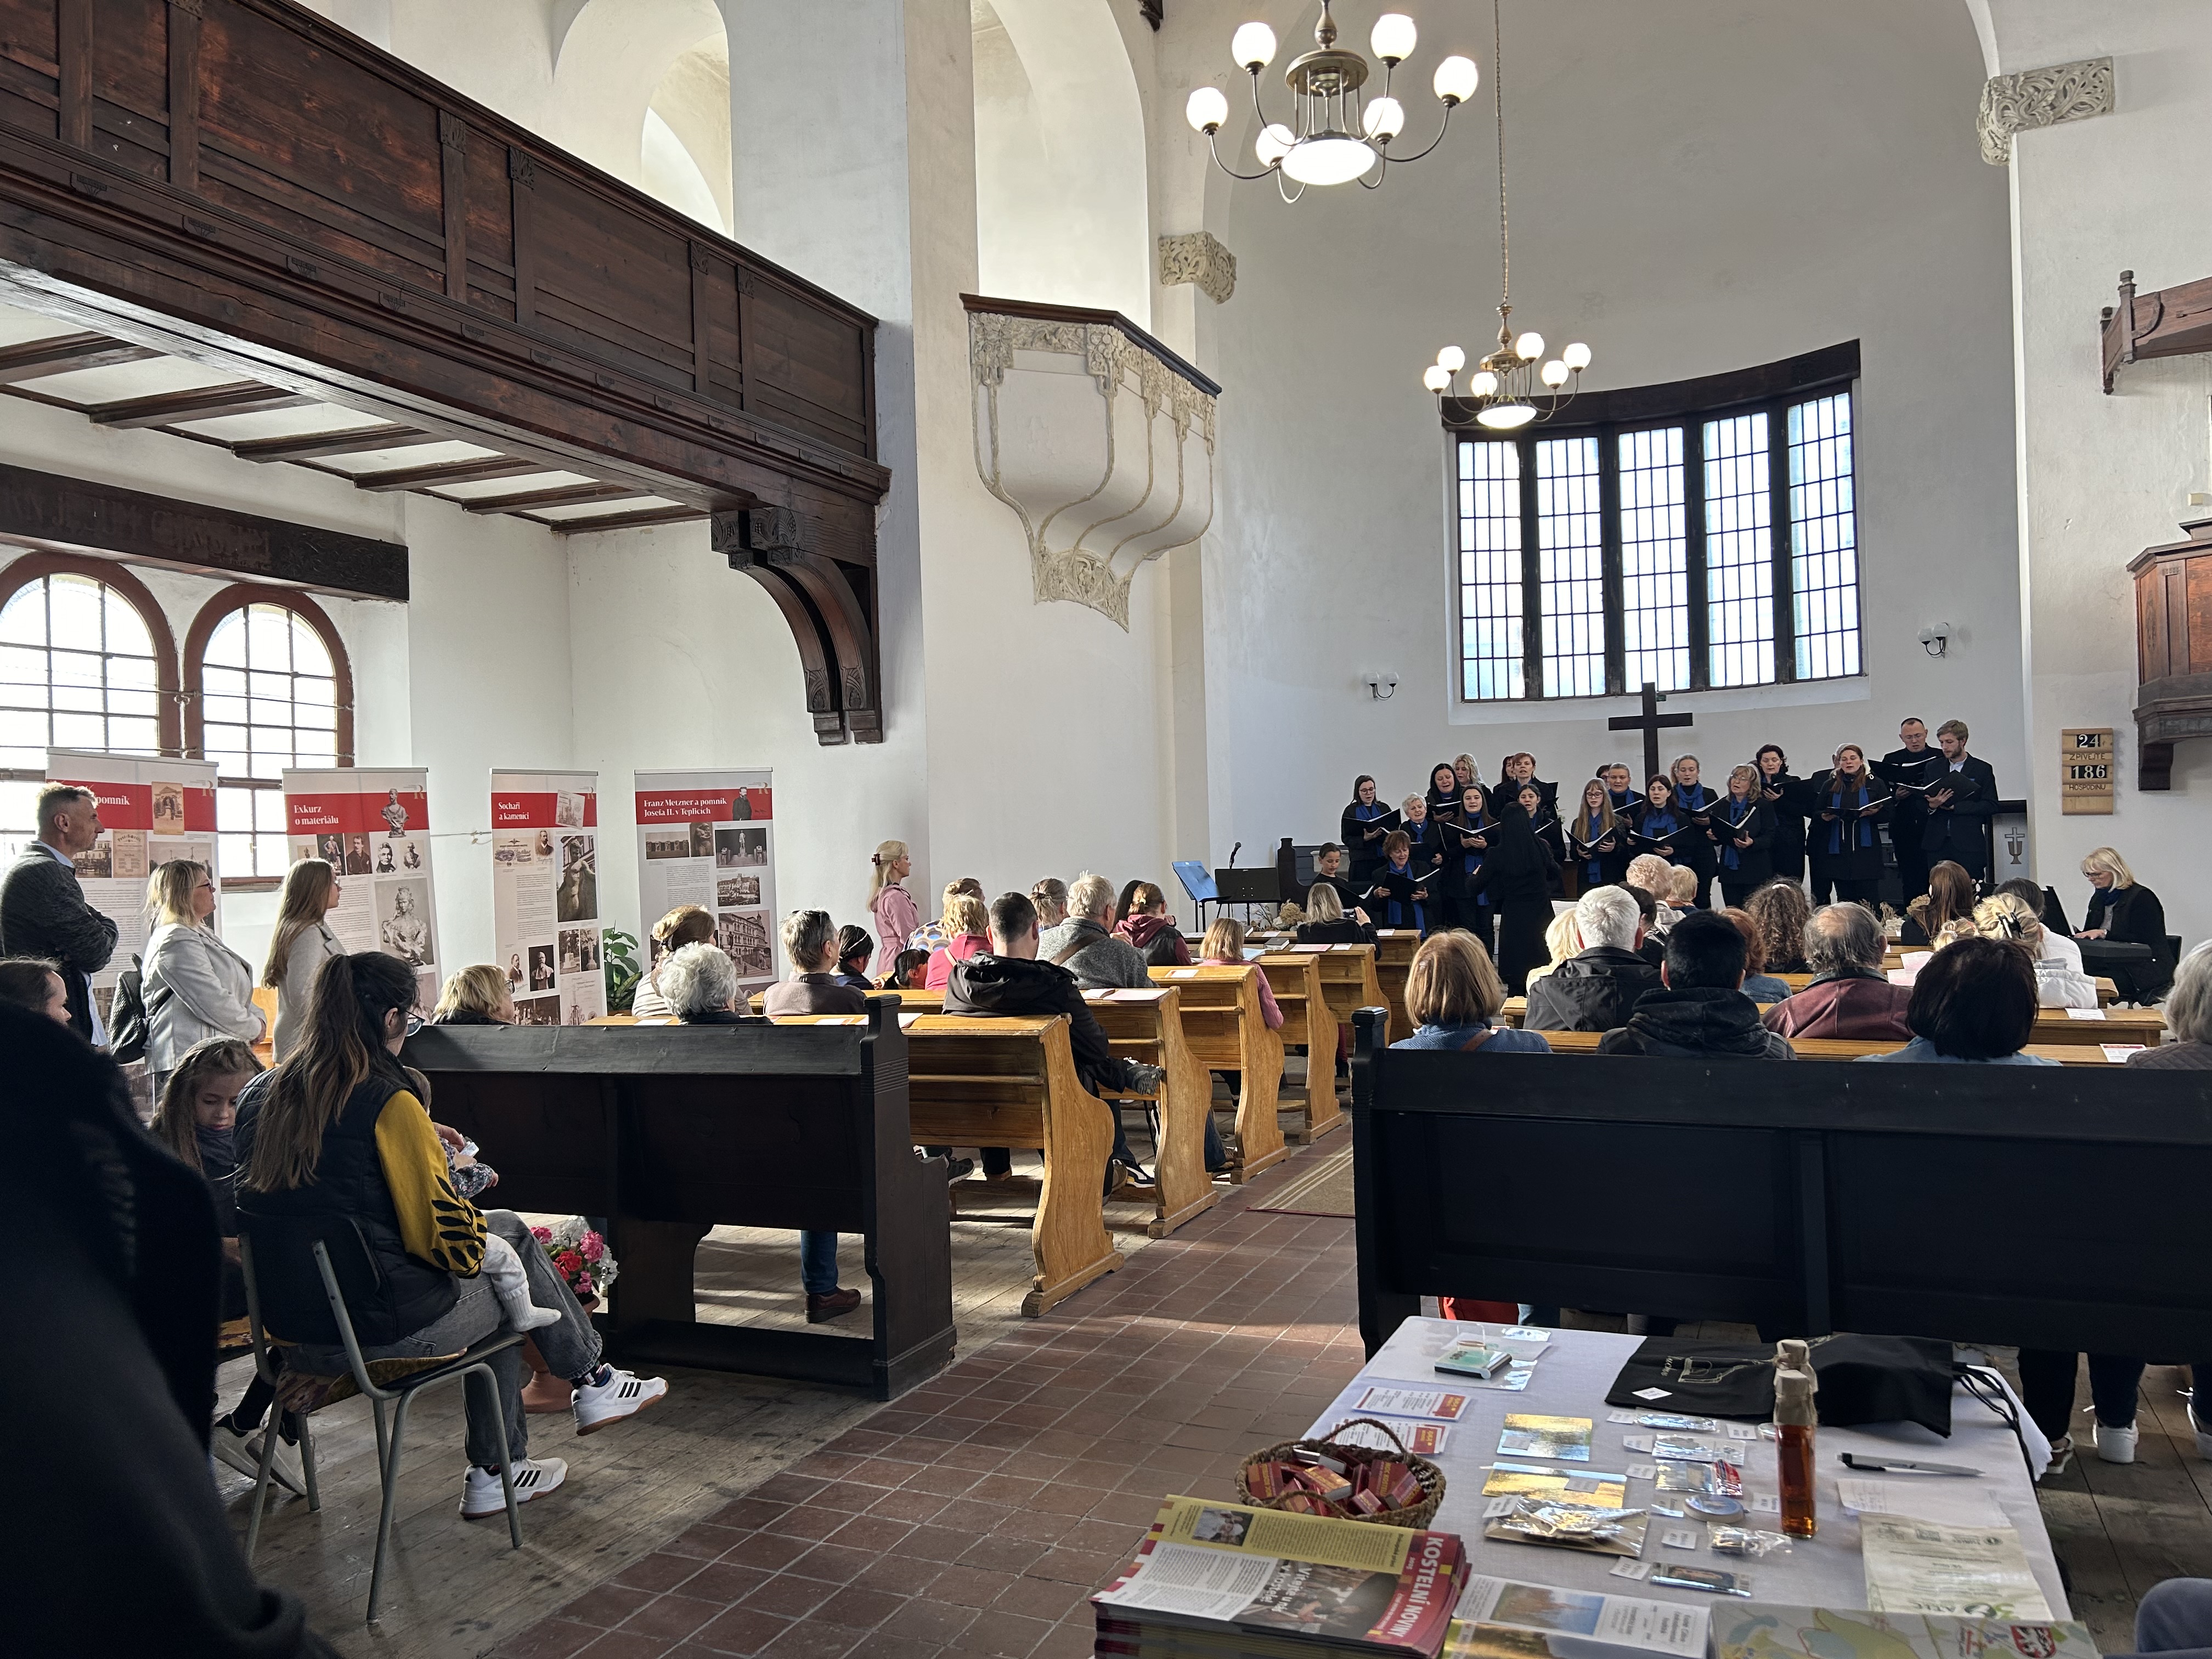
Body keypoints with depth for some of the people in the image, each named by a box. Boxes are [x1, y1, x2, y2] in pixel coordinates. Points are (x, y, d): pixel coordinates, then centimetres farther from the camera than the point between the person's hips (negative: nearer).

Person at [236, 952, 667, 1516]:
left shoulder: (257, 1094, 2)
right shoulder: (387, 1101, -20)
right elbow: (450, 1241, -18)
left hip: (287, 1319, 8)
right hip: (380, 1327, -8)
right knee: (509, 1237, 17)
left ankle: (496, 1474, 31)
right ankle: (592, 1380, 33)